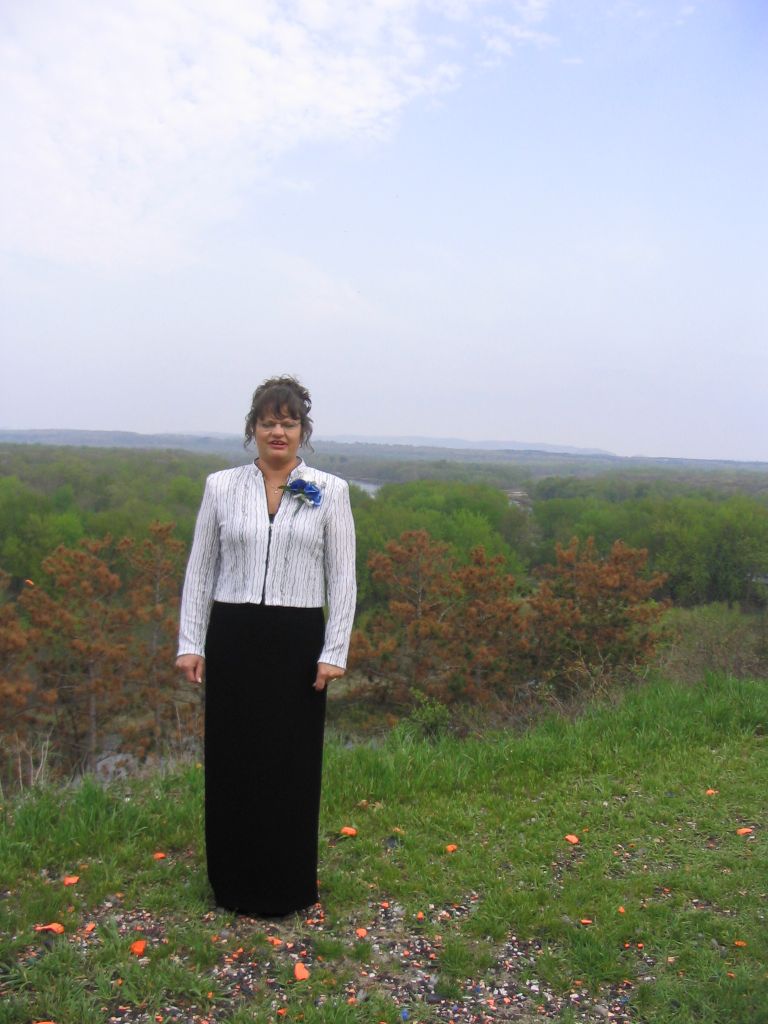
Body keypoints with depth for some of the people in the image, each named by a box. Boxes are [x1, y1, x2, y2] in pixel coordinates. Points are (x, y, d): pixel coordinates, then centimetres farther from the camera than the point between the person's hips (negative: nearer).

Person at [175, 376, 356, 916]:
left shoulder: (330, 491, -1)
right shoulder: (221, 486, 3)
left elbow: (342, 577, -2)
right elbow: (200, 568, 5)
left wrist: (335, 652, -7)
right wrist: (190, 642, -1)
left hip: (298, 640, -1)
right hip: (234, 638, 1)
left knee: (292, 765, 7)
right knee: (232, 762, 10)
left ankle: (287, 887, 28)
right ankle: (235, 884, 30)